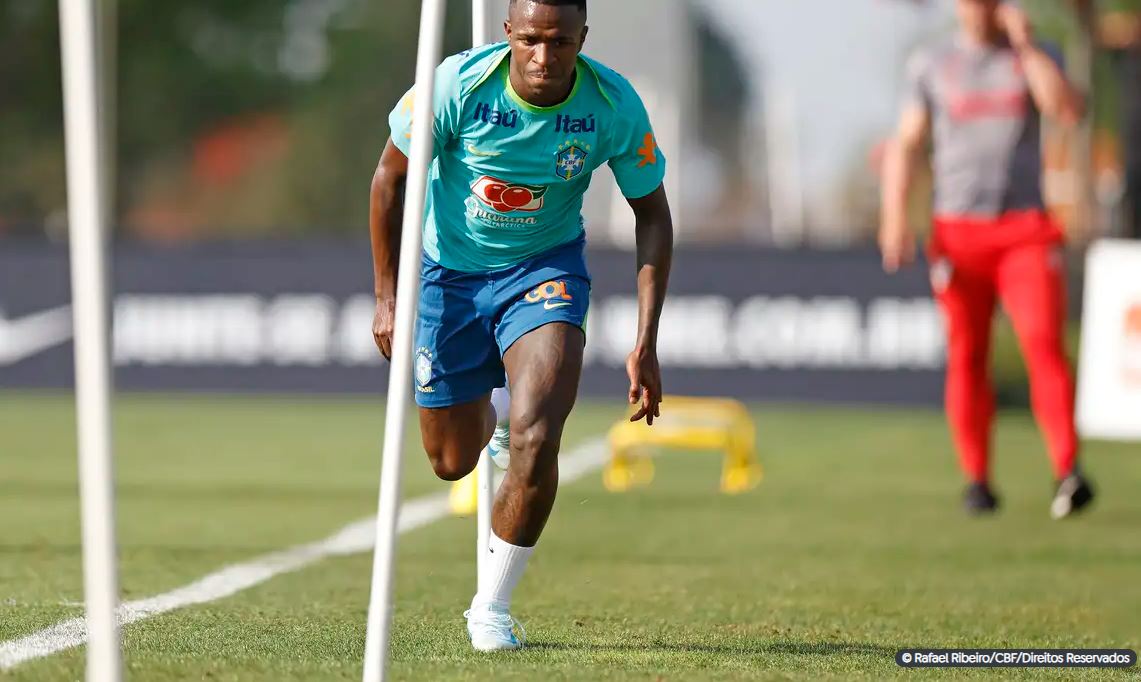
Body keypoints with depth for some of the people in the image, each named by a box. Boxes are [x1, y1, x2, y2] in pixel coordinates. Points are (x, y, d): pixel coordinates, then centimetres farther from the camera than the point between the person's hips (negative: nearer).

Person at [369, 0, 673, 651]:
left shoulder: (616, 105, -20)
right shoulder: (457, 85, -24)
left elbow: (653, 214, -6)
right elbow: (390, 178, -7)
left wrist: (646, 345, -10)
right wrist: (389, 296, -5)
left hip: (545, 268, 0)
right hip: (448, 271, 1)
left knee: (535, 440, -23)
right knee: (452, 462, 9)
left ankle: (492, 608, -3)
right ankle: (492, 412, 49)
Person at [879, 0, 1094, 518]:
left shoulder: (1035, 57, 8)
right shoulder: (931, 64, 10)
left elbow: (1069, 112, -10)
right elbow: (907, 142, 9)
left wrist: (1026, 46, -7)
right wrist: (895, 216, -3)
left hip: (1025, 229, -1)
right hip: (959, 231, 1)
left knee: (1043, 343, -16)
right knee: (966, 357, 2)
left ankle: (1067, 471, -23)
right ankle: (976, 479, 10)